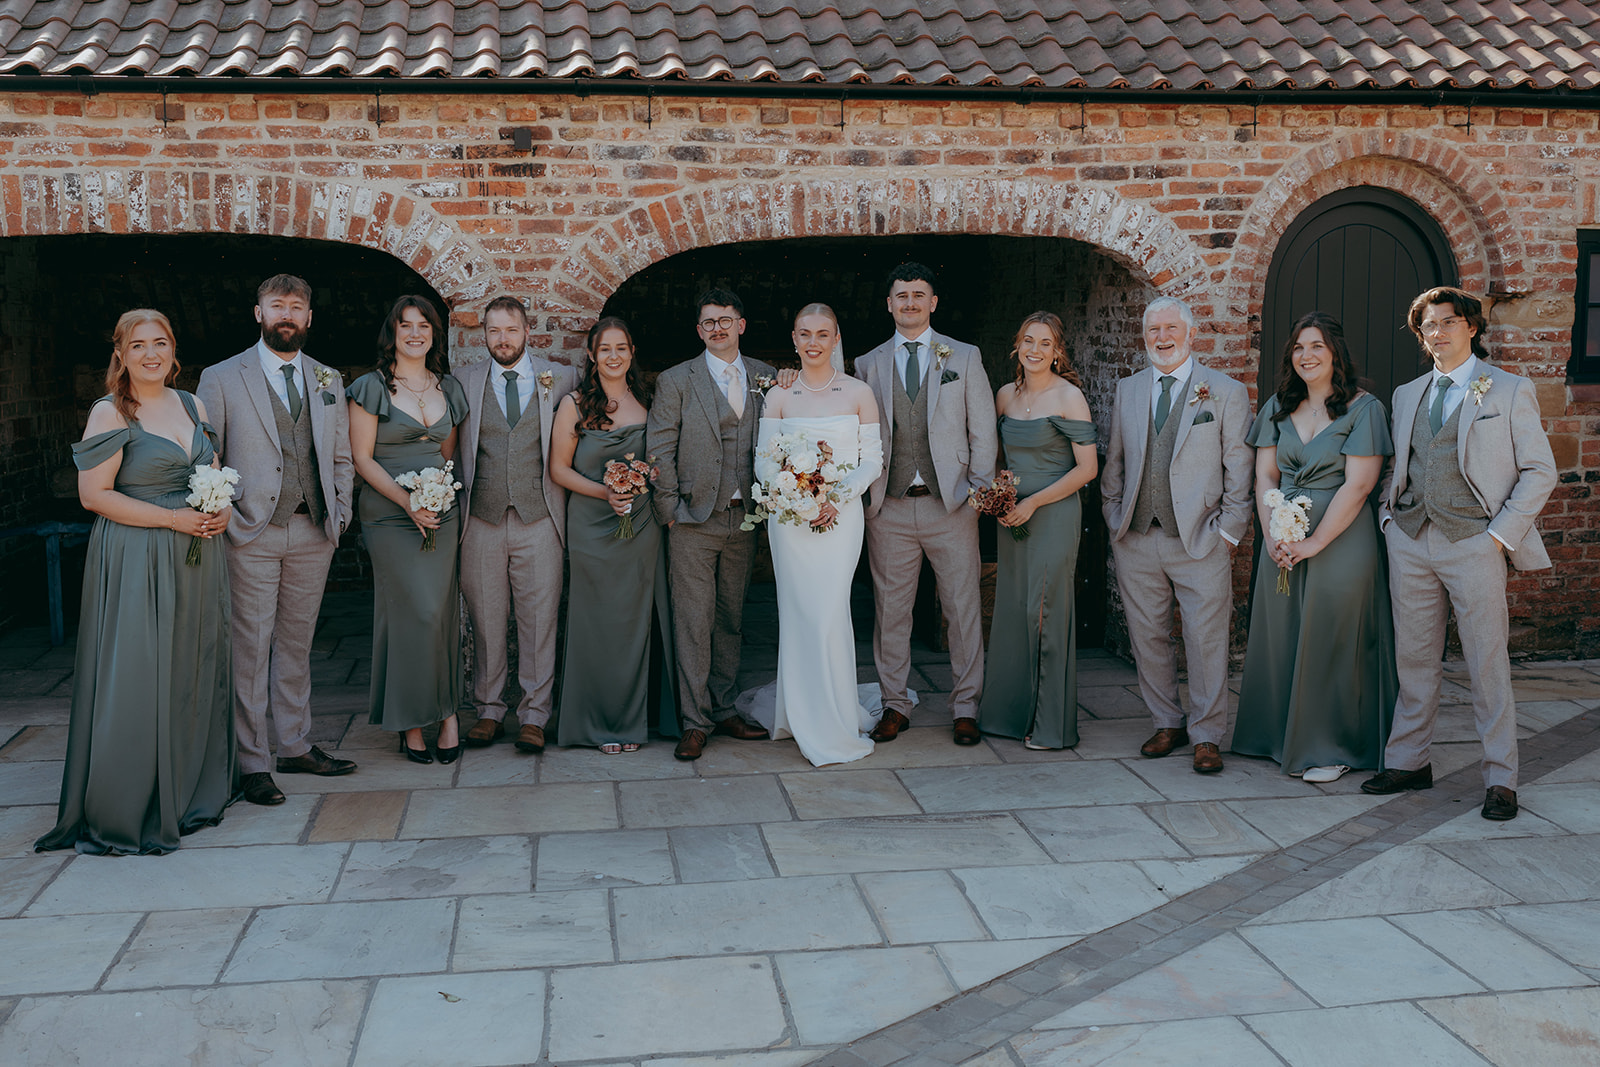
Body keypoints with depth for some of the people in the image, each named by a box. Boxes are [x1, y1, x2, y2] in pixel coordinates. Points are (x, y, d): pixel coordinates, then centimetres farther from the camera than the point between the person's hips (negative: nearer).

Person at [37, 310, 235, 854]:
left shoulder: (192, 405, 12)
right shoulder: (110, 413, -6)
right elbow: (94, 494, -12)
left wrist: (222, 510, -2)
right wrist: (173, 518, -17)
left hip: (195, 560, 6)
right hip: (134, 563, -6)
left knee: (194, 674, 11)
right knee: (135, 680, -6)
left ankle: (190, 793, 24)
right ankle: (125, 813, 4)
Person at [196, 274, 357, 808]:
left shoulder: (327, 381, 13)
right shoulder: (221, 379, 1)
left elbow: (341, 457, 17)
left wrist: (340, 513, 7)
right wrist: (223, 518, -9)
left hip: (313, 533, 4)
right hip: (252, 536, -4)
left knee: (296, 643, 12)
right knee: (250, 648, -2)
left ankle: (294, 745, 23)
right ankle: (252, 763, 6)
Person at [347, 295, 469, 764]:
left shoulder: (448, 389, 13)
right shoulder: (372, 387, -1)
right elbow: (362, 458, -4)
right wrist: (407, 501, -13)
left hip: (442, 513, 4)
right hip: (389, 515, -4)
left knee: (440, 613, 0)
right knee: (419, 613, -10)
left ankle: (436, 712, 11)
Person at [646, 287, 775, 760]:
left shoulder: (765, 378, 8)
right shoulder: (676, 380, 0)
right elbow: (659, 450, -2)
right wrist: (671, 509, -6)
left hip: (744, 520, 3)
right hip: (694, 521, -3)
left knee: (731, 620, 12)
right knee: (693, 623, -3)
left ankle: (723, 711, 22)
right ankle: (694, 722, 4)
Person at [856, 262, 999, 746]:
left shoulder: (965, 358, 8)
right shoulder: (868, 365, 10)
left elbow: (983, 431, 6)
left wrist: (979, 493, -1)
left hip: (951, 505, -1)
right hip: (889, 507, 1)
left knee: (964, 608, 2)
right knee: (890, 610, 5)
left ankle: (965, 707, 14)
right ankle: (895, 705, 17)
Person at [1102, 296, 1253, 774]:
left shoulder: (1226, 392, 2)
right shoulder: (1127, 391, 12)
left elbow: (1239, 469, 1)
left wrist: (1228, 531, -4)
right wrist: (1114, 518, 9)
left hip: (1201, 540, -3)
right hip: (1136, 539, 3)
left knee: (1206, 640, 0)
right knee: (1148, 637, 8)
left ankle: (1206, 735, 13)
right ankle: (1167, 723, 24)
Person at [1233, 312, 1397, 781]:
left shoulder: (1363, 408, -6)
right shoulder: (1278, 407, 10)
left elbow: (1357, 486, -13)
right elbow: (1265, 474, 7)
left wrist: (1314, 542, -17)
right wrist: (1272, 536, -6)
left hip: (1340, 539, -5)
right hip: (1281, 541, 5)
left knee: (1331, 641, 1)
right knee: (1280, 638, 8)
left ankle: (1330, 747, 13)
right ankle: (1283, 738, 23)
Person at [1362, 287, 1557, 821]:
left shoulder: (1511, 390, 2)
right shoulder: (1406, 395, 16)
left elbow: (1540, 471, 0)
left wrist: (1501, 534, -8)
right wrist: (1388, 515, 7)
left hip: (1473, 542, -4)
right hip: (1410, 541, 4)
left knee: (1488, 662, -1)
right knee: (1414, 658, 8)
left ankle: (1500, 778, 9)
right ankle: (1408, 761, 18)